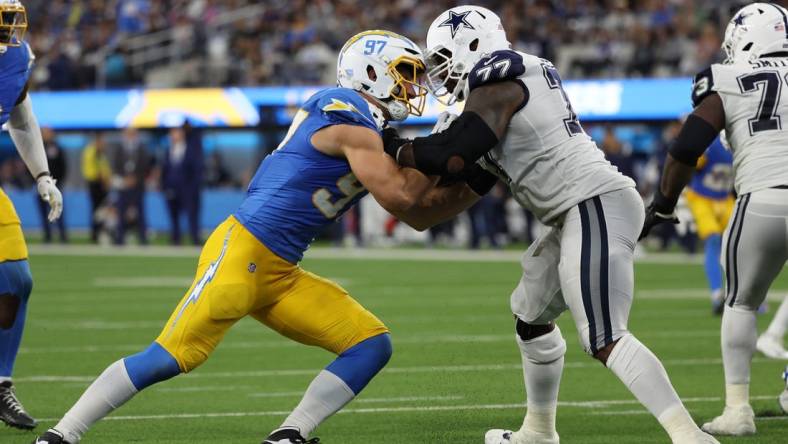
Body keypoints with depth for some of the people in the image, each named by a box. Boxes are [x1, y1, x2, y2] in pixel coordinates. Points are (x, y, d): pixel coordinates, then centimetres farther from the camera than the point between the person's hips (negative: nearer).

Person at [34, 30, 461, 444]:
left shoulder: (362, 129, 17)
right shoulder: (353, 125, -11)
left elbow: (417, 215, 23)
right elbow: (398, 197, -16)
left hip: (280, 275, 10)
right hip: (244, 252, -10)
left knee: (372, 346, 3)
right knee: (167, 359, -14)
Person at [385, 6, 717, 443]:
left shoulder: (495, 88, -9)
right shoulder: (527, 75, 19)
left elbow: (454, 156, -18)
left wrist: (393, 149, -4)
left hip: (597, 206, -10)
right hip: (582, 211, 10)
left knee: (604, 339, -15)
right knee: (531, 314, 24)